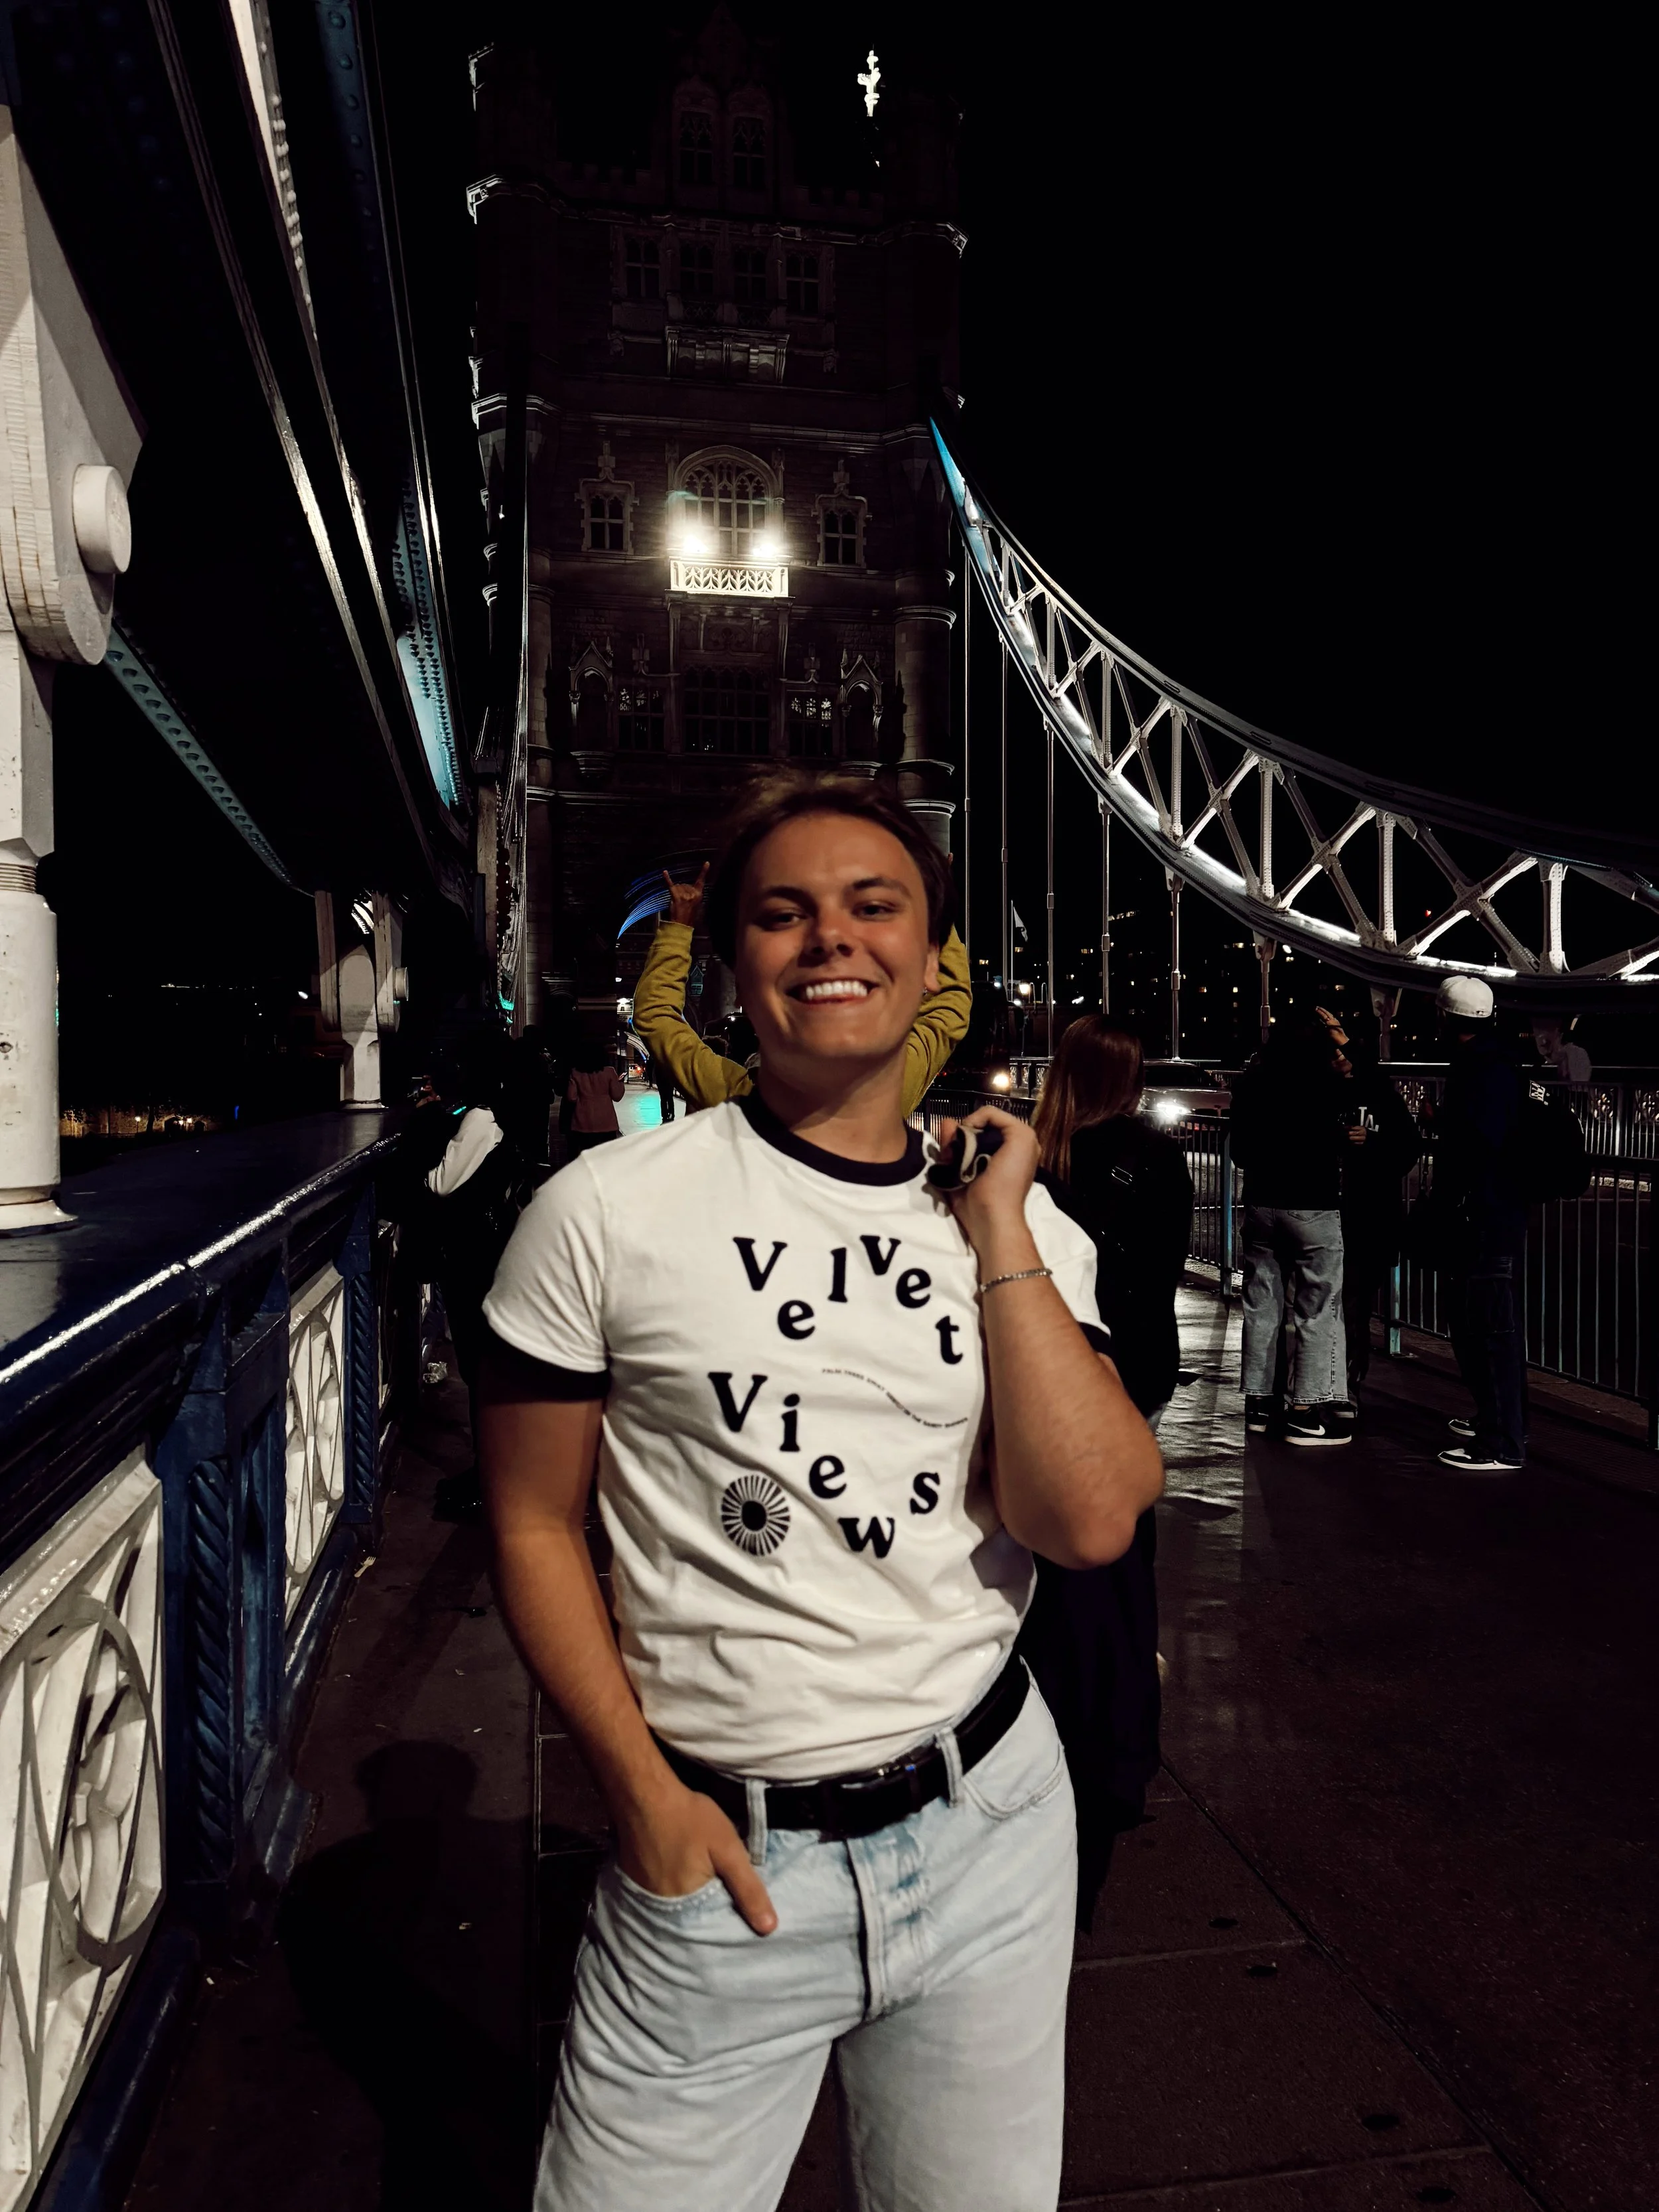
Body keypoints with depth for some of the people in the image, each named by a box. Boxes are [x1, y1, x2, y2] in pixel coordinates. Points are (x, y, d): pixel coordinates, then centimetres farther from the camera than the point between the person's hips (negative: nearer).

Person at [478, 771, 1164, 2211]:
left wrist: (998, 1226, -14)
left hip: (988, 1825, 3)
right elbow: (536, 1522, -2)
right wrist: (645, 1793, -8)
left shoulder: (1024, 1226, -1)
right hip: (718, 1855, -2)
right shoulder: (609, 1211, -10)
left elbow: (1089, 1523, -13)